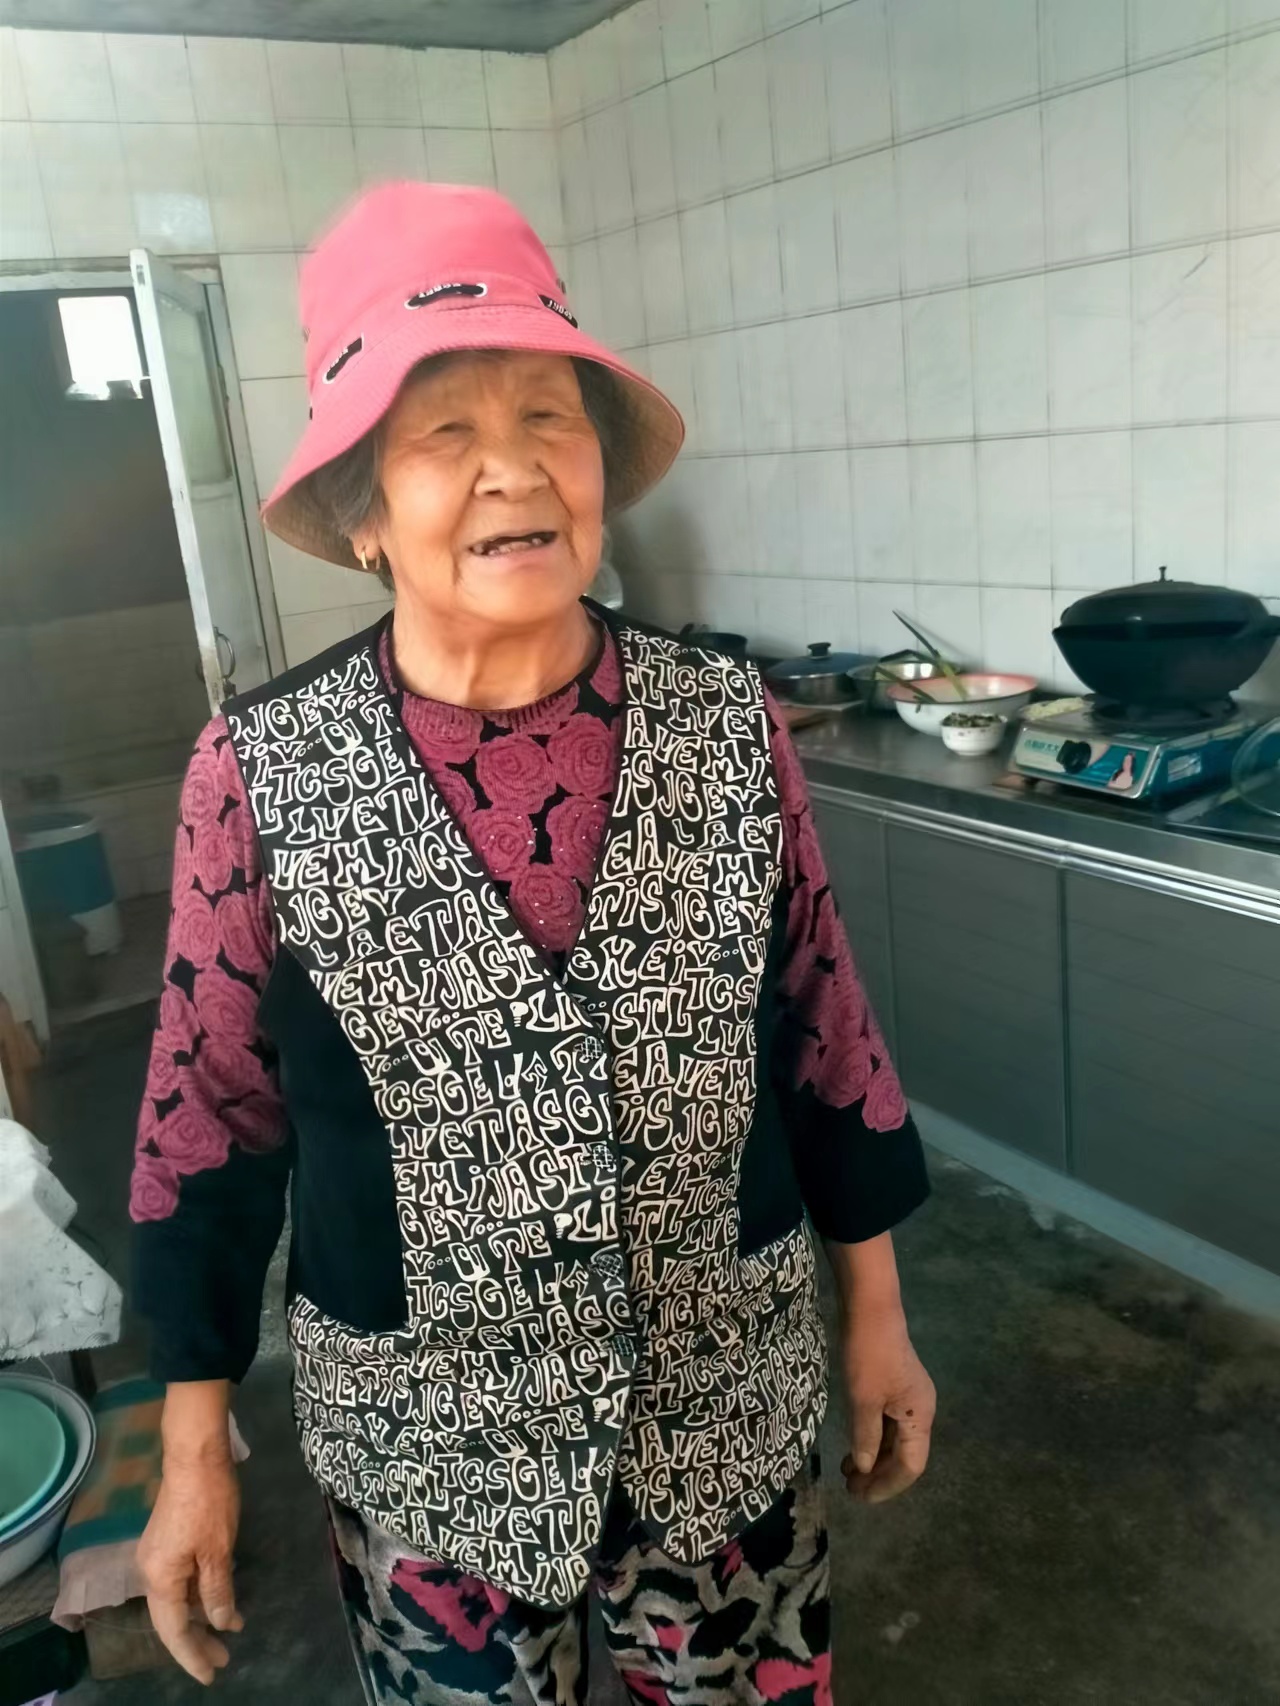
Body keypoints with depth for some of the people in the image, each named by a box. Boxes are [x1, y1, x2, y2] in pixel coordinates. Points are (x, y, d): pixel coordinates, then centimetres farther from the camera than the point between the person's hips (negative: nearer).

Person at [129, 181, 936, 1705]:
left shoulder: (729, 729, -12)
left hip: (737, 1419, 2)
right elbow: (212, 1110, -6)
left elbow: (822, 1030, -1)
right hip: (425, 1461, -1)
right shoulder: (258, 774, -16)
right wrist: (193, 1450, 1)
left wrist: (875, 1313, 7)